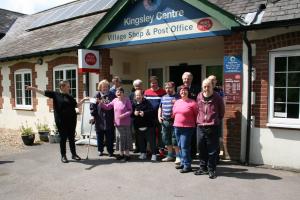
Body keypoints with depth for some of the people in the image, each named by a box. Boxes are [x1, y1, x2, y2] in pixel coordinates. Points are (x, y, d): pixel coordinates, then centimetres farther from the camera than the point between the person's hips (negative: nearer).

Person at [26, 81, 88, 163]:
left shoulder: (70, 97, 11)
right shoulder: (55, 94, 0)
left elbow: (76, 105, 16)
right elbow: (44, 92, -5)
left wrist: (84, 99, 8)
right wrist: (33, 88, -15)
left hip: (71, 120, 4)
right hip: (61, 121, -3)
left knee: (71, 137, 10)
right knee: (63, 138, 4)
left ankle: (74, 154, 21)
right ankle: (63, 156, 17)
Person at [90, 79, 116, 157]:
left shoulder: (112, 95, 3)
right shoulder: (97, 96, 4)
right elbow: (92, 106, 2)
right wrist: (93, 116, -7)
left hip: (109, 119, -1)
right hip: (99, 119, 1)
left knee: (110, 137, 4)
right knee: (100, 136, 11)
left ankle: (110, 151, 18)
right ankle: (100, 150, 27)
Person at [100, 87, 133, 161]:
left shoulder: (127, 100, -7)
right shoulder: (115, 100, 7)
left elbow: (130, 110, -9)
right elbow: (107, 107, 9)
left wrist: (124, 115, -22)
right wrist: (100, 103, -5)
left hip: (125, 123, -5)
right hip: (117, 123, 5)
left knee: (125, 138, 0)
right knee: (119, 138, 11)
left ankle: (127, 154, 11)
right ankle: (121, 154, 24)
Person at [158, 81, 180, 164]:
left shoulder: (177, 97, -3)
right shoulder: (163, 97, 15)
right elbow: (160, 108, 24)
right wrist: (159, 116, 12)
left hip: (174, 121, -6)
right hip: (165, 121, 6)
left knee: (175, 139, -4)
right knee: (166, 139, 12)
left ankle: (178, 156, 9)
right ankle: (170, 155, 27)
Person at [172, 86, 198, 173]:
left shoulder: (192, 103, -9)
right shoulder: (177, 102, 11)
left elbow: (197, 115, -5)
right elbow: (174, 114, 20)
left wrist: (194, 124, 0)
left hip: (187, 128, -7)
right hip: (177, 127, 7)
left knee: (185, 146, -8)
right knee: (180, 146, 14)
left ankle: (187, 165, 2)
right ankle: (182, 163, 26)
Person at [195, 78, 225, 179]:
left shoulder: (217, 98, -3)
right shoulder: (199, 97, 6)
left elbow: (222, 112, 6)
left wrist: (216, 121, 7)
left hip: (212, 128, -3)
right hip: (200, 127, 4)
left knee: (212, 150, 3)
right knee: (201, 149, 12)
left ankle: (211, 170, 16)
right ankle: (203, 168, 27)